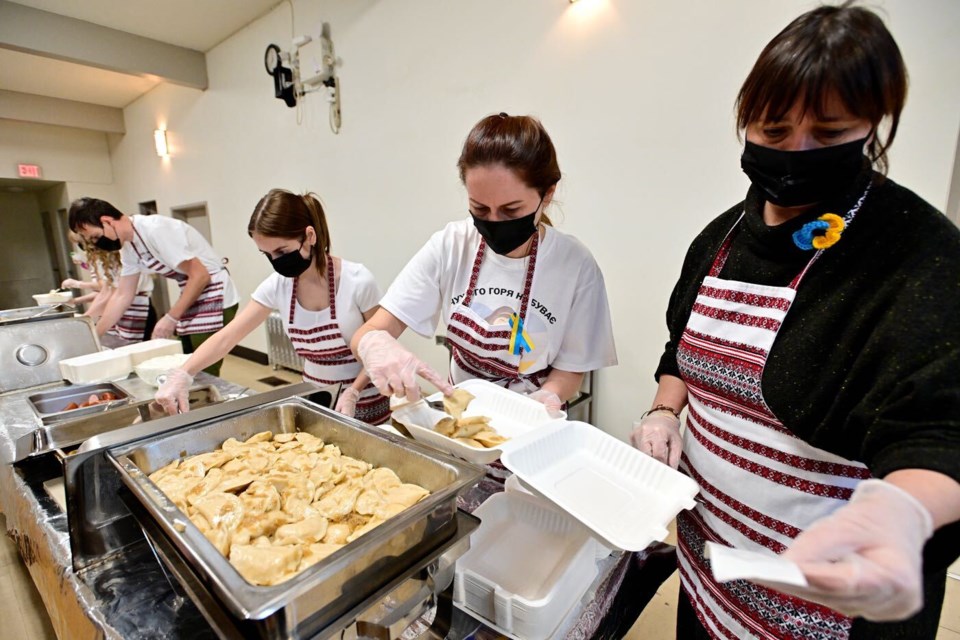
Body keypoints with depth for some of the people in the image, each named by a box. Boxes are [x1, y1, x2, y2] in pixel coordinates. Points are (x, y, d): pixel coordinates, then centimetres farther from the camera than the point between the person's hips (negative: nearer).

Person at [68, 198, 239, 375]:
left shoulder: (155, 229, -19)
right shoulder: (128, 248, 8)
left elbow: (200, 276, -21)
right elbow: (122, 296, 16)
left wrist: (171, 318, -17)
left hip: (215, 299, -9)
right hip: (191, 299, 9)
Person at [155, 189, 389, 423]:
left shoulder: (357, 281, -21)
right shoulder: (277, 286, -7)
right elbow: (226, 337, -5)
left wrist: (353, 392, -22)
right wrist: (182, 375, -20)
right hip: (314, 398, 4)